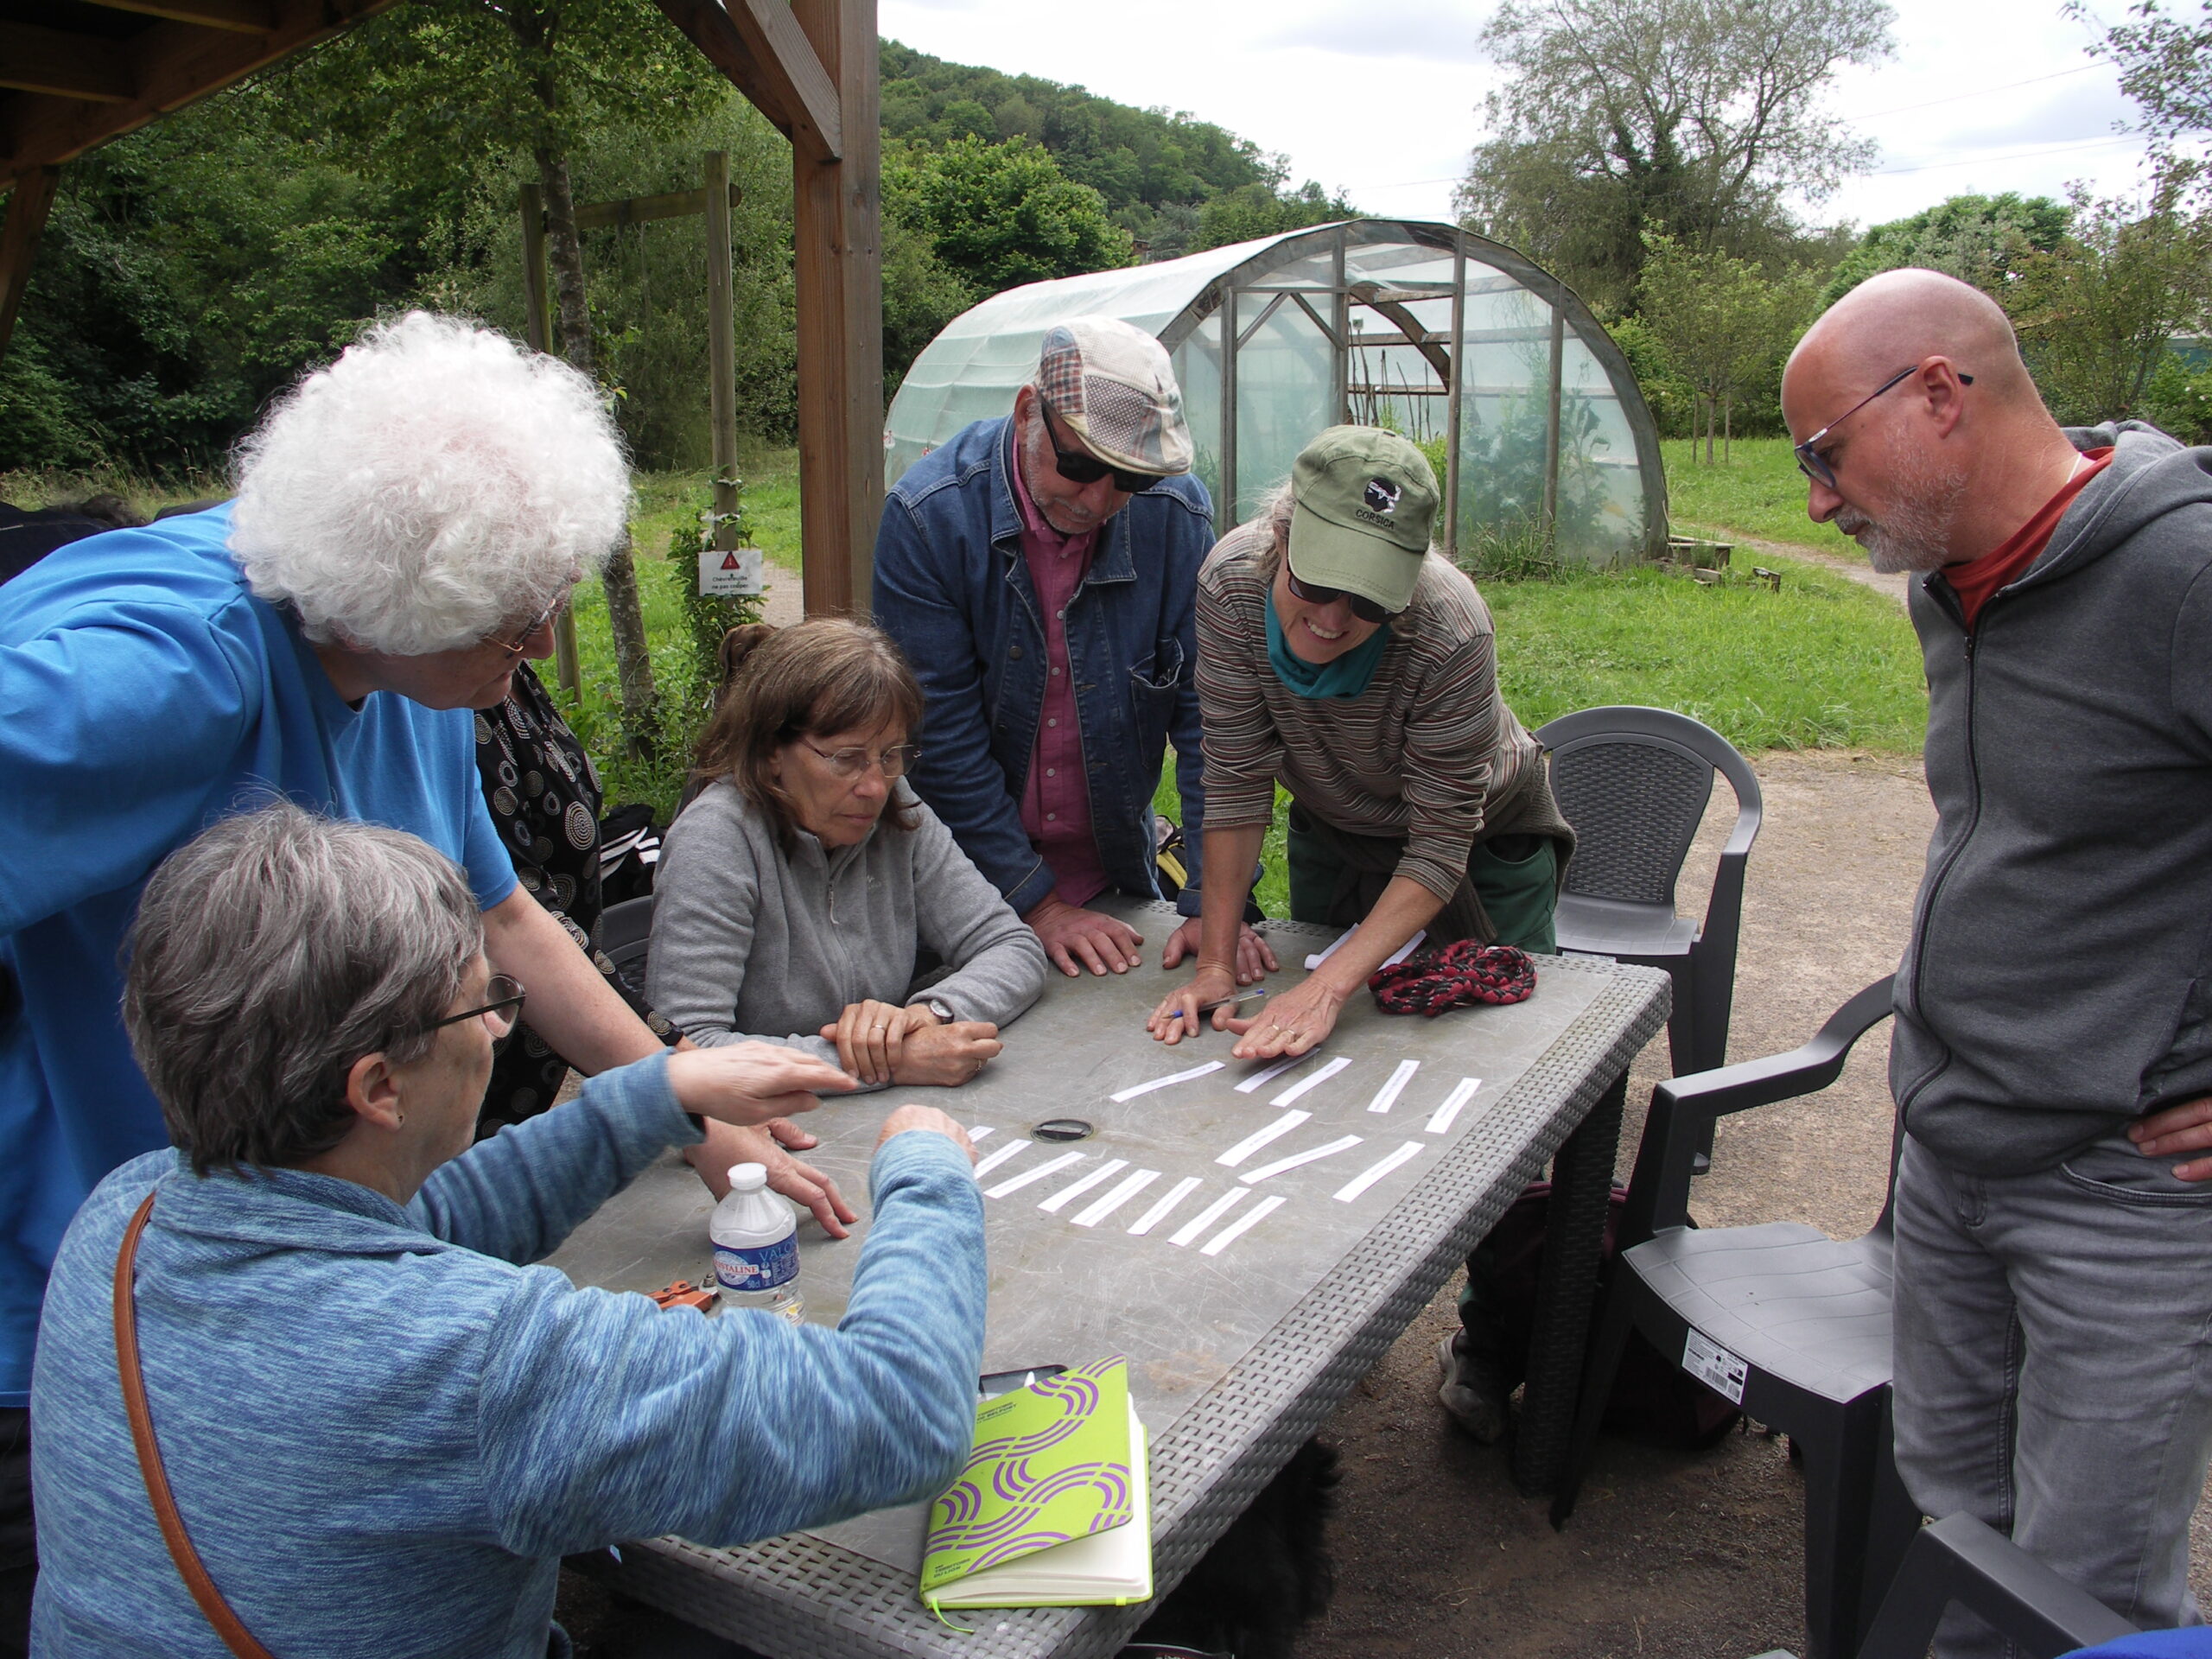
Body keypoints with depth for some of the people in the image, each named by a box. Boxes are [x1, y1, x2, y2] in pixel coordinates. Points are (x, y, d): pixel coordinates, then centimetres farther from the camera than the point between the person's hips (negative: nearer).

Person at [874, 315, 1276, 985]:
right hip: (968, 877, -1)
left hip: (1117, 870, 2)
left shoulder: (1178, 515, -11)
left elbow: (1209, 714, -9)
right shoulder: (928, 515, -18)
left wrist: (1213, 900, -15)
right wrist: (1038, 903, -16)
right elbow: (940, 734, -16)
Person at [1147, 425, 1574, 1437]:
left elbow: (1440, 851, -31)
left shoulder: (1450, 632, -38)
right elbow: (1236, 777, -21)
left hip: (1482, 843, -3)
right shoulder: (1234, 582, -29)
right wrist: (1216, 961, -24)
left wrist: (1330, 984, -42)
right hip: (1335, 832, 3)